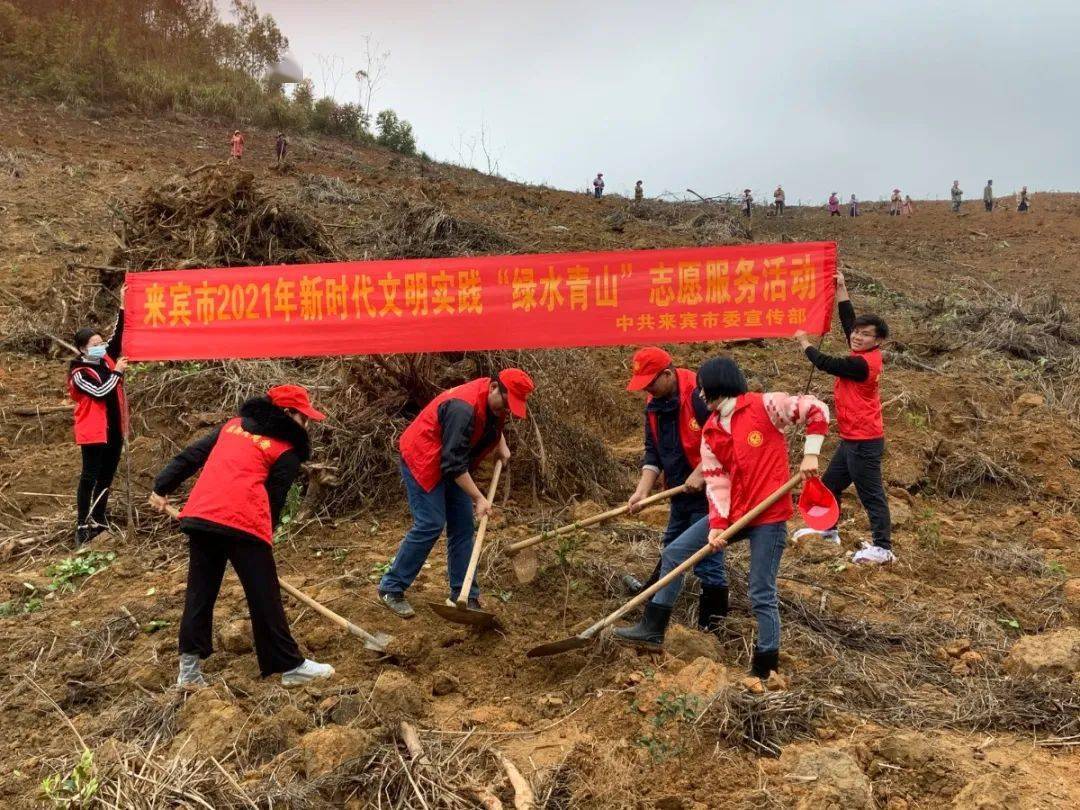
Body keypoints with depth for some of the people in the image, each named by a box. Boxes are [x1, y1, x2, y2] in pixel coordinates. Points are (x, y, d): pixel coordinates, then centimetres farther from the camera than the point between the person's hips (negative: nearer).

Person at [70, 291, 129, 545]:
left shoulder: (106, 358, 6)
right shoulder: (79, 372, -12)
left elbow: (117, 335, 5)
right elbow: (99, 392, -23)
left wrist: (122, 307, -4)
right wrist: (117, 372, -12)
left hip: (114, 428, 7)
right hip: (94, 430, -7)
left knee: (107, 476, 13)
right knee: (90, 477, -3)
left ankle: (99, 520, 24)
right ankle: (82, 525, 3)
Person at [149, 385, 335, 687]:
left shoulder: (234, 424, 22)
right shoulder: (287, 451, 6)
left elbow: (191, 455, 21)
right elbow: (274, 500, 5)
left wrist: (163, 487, 26)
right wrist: (263, 539, 14)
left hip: (198, 515, 6)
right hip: (242, 523, -6)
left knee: (200, 592, 16)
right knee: (264, 596, 4)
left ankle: (190, 667, 19)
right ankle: (290, 666, 13)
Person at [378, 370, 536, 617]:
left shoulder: (493, 401, -4)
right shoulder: (463, 408, -32)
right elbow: (454, 464, -30)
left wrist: (502, 446, 9)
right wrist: (478, 498, -27)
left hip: (450, 463, 9)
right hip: (423, 460, -9)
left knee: (463, 526, 4)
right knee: (430, 525, -13)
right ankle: (390, 588, 1)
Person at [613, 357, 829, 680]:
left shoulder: (765, 406, -10)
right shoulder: (711, 431, 7)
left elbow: (817, 410, -8)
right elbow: (716, 481, 1)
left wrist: (810, 454, -13)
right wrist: (717, 524, -10)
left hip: (769, 516, -7)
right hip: (732, 513, 7)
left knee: (762, 595, -2)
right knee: (674, 553, 5)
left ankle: (766, 670, 13)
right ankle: (653, 629, 14)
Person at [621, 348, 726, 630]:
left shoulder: (699, 395, -23)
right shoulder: (654, 405, 4)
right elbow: (653, 452, 6)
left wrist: (701, 473, -23)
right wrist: (643, 491, -5)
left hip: (707, 490, -9)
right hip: (680, 490, 9)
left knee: (705, 558, -2)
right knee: (671, 548, 28)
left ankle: (710, 624, 13)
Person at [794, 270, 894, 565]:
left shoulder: (862, 363, -20)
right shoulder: (864, 356, 5)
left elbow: (825, 364, -14)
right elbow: (848, 320, 13)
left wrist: (804, 342, 1)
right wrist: (840, 287, 13)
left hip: (864, 441, -10)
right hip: (851, 439, 10)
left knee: (871, 493, -4)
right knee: (829, 484, 19)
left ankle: (883, 548, 2)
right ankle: (828, 530, 33)